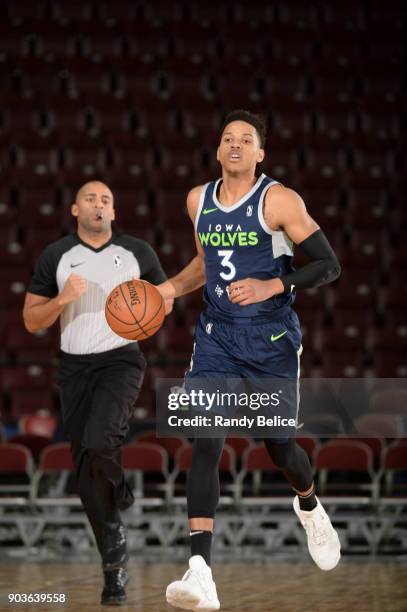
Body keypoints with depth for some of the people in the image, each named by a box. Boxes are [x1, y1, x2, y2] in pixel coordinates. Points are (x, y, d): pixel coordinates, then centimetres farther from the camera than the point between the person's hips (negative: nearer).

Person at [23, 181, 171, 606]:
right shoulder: (55, 256, 4)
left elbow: (165, 299, 16)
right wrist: (62, 299, -14)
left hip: (121, 359, -2)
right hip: (74, 366, 2)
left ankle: (113, 525, -3)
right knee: (86, 472, 2)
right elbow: (31, 321, 4)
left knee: (99, 442, -30)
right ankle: (115, 567, 14)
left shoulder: (137, 252, 4)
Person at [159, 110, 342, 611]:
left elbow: (328, 264, -9)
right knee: (206, 444, -14)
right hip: (216, 336, 3)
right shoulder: (198, 200, 7)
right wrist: (171, 288, 7)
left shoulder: (279, 201, -10)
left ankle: (309, 507, 46)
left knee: (280, 447, 7)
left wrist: (272, 286, -22)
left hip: (272, 339, -3)